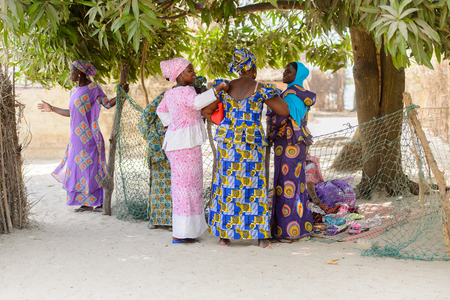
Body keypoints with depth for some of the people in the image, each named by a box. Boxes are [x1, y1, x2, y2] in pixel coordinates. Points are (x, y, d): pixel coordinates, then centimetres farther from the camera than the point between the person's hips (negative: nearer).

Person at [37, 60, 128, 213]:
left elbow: (107, 104, -2)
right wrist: (52, 109, 28)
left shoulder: (93, 88, -6)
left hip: (88, 135, -7)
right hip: (76, 136, 7)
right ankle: (87, 203, 14)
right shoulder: (74, 91, 14)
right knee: (78, 167, 7)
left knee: (90, 167, -6)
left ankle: (100, 202, 2)